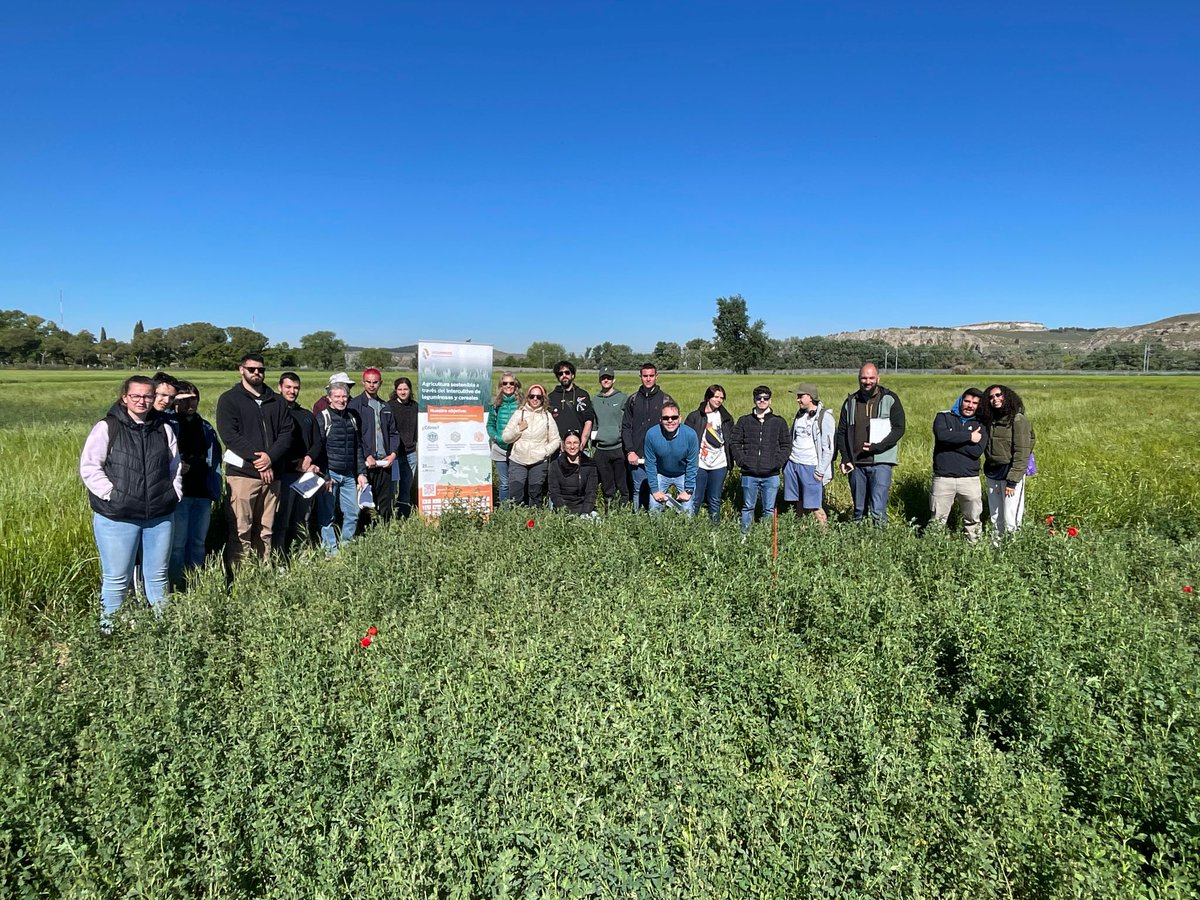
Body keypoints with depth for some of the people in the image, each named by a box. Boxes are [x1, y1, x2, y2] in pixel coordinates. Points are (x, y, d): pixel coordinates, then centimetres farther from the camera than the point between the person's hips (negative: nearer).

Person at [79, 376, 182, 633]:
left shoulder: (163, 429, 10)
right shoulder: (107, 428, -3)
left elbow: (175, 467, 18)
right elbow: (89, 467, -5)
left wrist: (174, 494, 8)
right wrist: (112, 495, -11)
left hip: (160, 516, 4)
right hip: (117, 517, -4)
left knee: (158, 575, 13)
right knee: (116, 579, 2)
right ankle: (109, 629, 16)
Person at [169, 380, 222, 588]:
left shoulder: (206, 429, 16)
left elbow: (214, 460, 19)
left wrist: (216, 489, 13)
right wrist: (177, 467, -19)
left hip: (202, 494, 6)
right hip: (179, 493, -6)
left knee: (198, 542, 13)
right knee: (177, 543, -2)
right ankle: (177, 587, 5)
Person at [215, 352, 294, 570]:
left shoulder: (277, 401, 16)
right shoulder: (229, 399, 5)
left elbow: (287, 432, 7)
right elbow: (229, 435, -7)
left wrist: (270, 457, -10)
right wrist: (256, 458, -14)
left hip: (271, 474, 4)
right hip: (241, 474, -4)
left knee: (265, 531, 7)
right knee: (241, 532, -6)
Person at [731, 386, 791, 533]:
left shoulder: (779, 422, 6)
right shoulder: (744, 421, 7)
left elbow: (786, 445, 6)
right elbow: (736, 442, 7)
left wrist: (777, 463, -6)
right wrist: (741, 461, -5)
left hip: (771, 475, 0)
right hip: (749, 474, 0)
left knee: (769, 509, 6)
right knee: (748, 507, 9)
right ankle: (744, 534, 19)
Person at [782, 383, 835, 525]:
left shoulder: (825, 417, -7)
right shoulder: (800, 414, 14)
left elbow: (828, 448, -9)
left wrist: (820, 471, -12)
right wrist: (786, 463, 13)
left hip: (810, 467, -6)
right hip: (792, 464, 6)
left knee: (814, 507, -4)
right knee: (798, 504, 10)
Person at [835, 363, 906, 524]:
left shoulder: (890, 399, 1)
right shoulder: (851, 402, 11)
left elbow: (899, 428, -4)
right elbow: (842, 432, 12)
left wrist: (878, 447, -17)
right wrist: (845, 458, 0)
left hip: (880, 462, -4)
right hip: (855, 463, 4)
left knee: (878, 510, -11)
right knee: (859, 509, 12)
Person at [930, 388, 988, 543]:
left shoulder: (981, 425, 8)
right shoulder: (944, 417, 4)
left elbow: (977, 451, -8)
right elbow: (941, 435, -19)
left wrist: (952, 440, -11)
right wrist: (969, 436, -13)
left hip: (970, 479, 2)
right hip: (943, 478, -2)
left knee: (973, 520, 10)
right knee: (937, 520, 5)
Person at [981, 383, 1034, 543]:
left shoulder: (1018, 420, -11)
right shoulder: (990, 420, 8)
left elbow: (1022, 453, -14)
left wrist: (1012, 481, -17)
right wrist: (987, 471, 6)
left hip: (1011, 473, -6)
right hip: (992, 474, 6)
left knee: (1010, 521, -5)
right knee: (995, 518, 14)